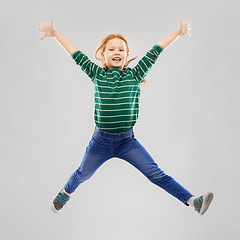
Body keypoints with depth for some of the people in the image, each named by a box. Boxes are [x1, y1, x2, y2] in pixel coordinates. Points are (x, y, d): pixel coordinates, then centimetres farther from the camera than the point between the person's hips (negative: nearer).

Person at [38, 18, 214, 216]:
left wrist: (178, 32, 2)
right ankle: (66, 192, 53)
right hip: (101, 141, 1)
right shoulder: (97, 74, -3)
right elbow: (76, 54, 2)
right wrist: (55, 33, 6)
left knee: (156, 174, -4)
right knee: (83, 174, 22)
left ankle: (192, 201, -1)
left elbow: (154, 52, -2)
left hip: (127, 141, -1)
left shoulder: (135, 75, -3)